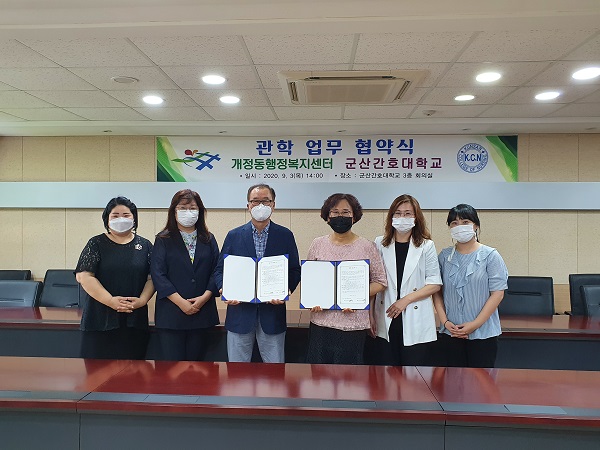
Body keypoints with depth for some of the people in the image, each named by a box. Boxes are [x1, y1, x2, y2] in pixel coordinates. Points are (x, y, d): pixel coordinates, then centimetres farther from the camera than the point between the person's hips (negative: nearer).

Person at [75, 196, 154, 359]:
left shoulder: (145, 246, 10)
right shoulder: (96, 244, 4)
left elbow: (152, 278, 5)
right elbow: (84, 276, -5)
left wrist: (142, 300, -12)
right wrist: (111, 301, -14)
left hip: (135, 320, 2)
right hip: (101, 319, -1)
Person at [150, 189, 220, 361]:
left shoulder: (208, 240, 11)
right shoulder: (163, 240, 3)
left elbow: (217, 271, 4)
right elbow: (158, 274, -6)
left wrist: (205, 297, -11)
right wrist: (181, 302, -13)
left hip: (202, 313, 2)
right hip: (171, 313, -2)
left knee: (196, 360, 10)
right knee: (173, 362, 1)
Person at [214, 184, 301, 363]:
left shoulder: (285, 236, 3)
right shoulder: (234, 236, 5)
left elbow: (295, 271, 3)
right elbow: (220, 270, 6)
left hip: (273, 313, 0)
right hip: (240, 311, 1)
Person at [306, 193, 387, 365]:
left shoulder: (366, 246, 0)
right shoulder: (318, 244, 6)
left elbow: (380, 281, 2)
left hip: (353, 323, -2)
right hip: (321, 320, 2)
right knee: (317, 363, 8)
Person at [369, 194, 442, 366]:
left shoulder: (426, 246, 2)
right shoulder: (379, 244, 7)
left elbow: (435, 284, -1)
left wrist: (406, 299, -10)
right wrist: (371, 315, 3)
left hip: (416, 321, -1)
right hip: (385, 321, 2)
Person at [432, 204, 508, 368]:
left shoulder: (490, 256, -4)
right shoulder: (444, 256, 6)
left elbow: (498, 293, -8)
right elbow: (437, 291, 6)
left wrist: (475, 324, -13)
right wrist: (445, 321, -6)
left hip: (483, 333, -3)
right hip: (450, 332, 3)